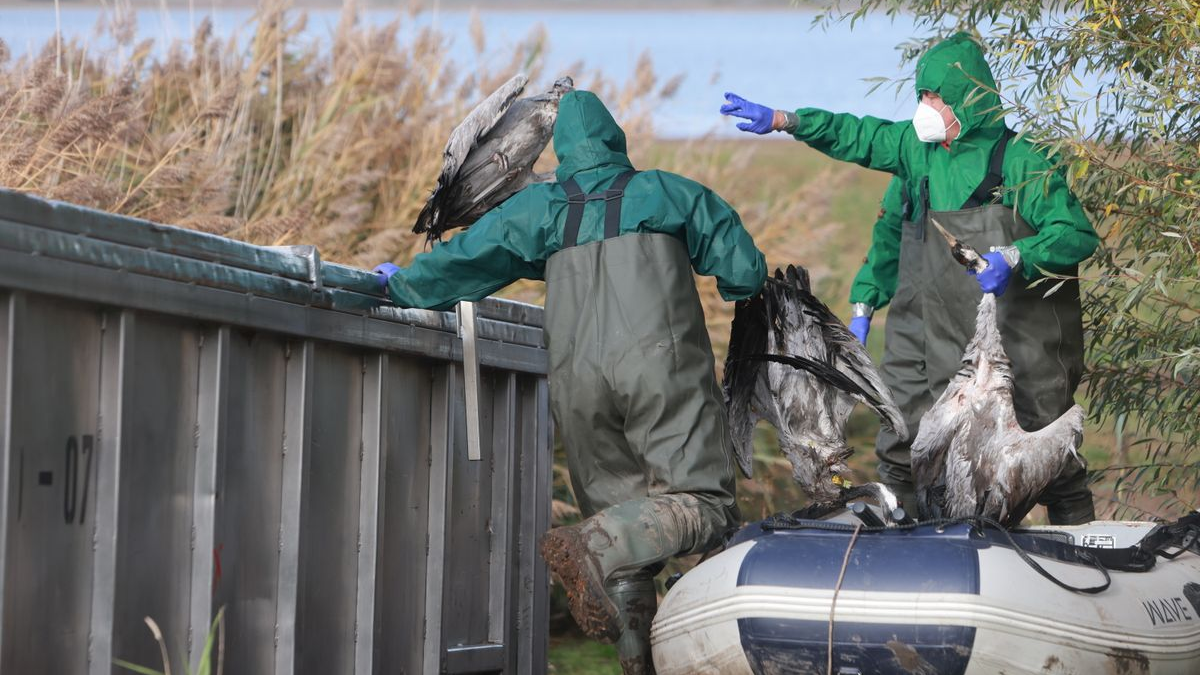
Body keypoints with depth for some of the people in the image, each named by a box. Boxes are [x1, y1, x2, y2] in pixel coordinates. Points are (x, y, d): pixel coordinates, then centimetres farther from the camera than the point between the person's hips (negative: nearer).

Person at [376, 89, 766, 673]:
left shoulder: (539, 209, 17)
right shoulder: (670, 194, 14)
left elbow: (464, 259, 18)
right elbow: (746, 273, 12)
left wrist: (400, 284, 35)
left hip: (577, 378, 3)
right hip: (660, 362, -3)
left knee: (620, 509, 11)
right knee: (701, 503, -10)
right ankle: (591, 546, -32)